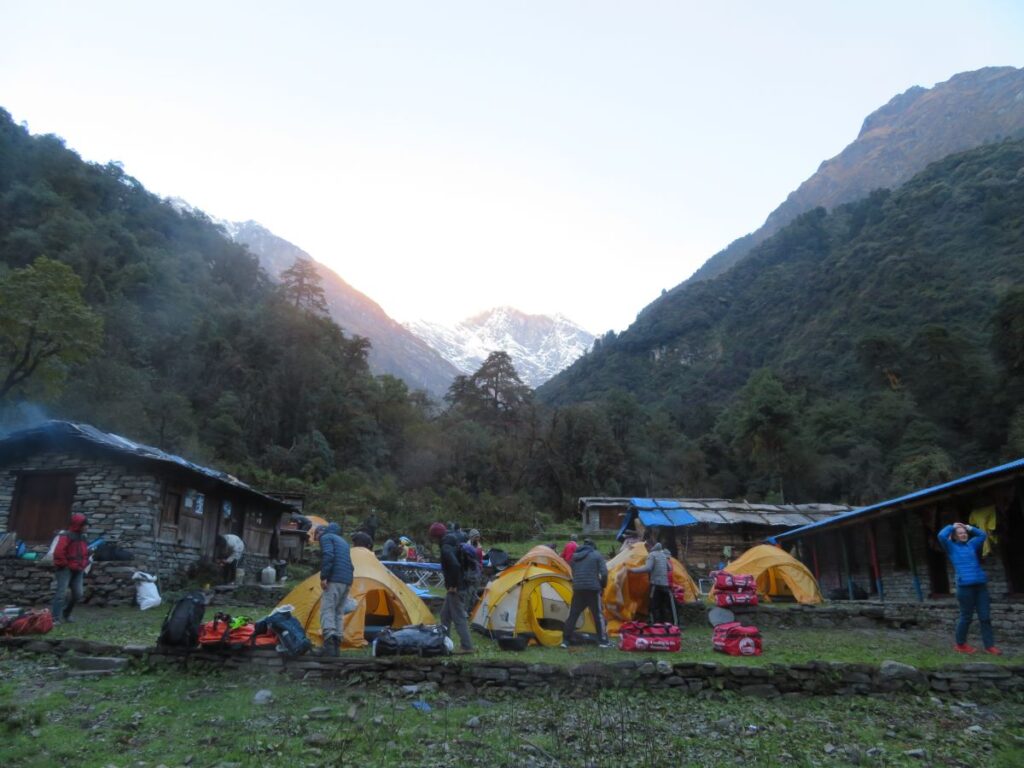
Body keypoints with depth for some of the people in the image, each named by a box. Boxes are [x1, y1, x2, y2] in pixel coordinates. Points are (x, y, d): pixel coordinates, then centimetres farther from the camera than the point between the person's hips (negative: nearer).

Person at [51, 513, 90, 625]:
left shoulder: (82, 537, 14)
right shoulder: (66, 536, -12)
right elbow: (58, 552, -21)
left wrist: (84, 565, 11)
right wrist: (64, 564, -13)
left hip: (78, 570, 7)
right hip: (66, 569, -7)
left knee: (78, 594, 4)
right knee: (62, 593, -14)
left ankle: (66, 614, 23)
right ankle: (56, 618, -12)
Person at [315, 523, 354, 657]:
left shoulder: (325, 537, 3)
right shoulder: (342, 540, 29)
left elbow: (328, 556, -15)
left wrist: (323, 577, -16)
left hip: (335, 579, -8)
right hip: (347, 580, 8)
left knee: (327, 609, -11)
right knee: (338, 612, 11)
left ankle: (329, 642, -27)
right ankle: (336, 645, 7)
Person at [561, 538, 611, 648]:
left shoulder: (575, 556, 14)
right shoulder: (596, 555, 3)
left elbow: (573, 573, 15)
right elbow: (604, 573, -4)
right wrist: (602, 585, 10)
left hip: (577, 589, 3)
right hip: (592, 589, -3)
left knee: (572, 615, 8)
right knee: (598, 615, 6)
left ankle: (565, 641, 7)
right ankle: (603, 641, 7)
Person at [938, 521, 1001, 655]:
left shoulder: (972, 544, 17)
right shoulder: (951, 547, 2)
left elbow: (983, 535, 27)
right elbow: (941, 536, -15)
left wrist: (969, 527, 18)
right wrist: (952, 527, 0)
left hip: (980, 584, 5)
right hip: (965, 586, -5)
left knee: (985, 617, 5)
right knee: (966, 617, 3)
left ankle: (989, 645, 11)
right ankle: (960, 644, 17)